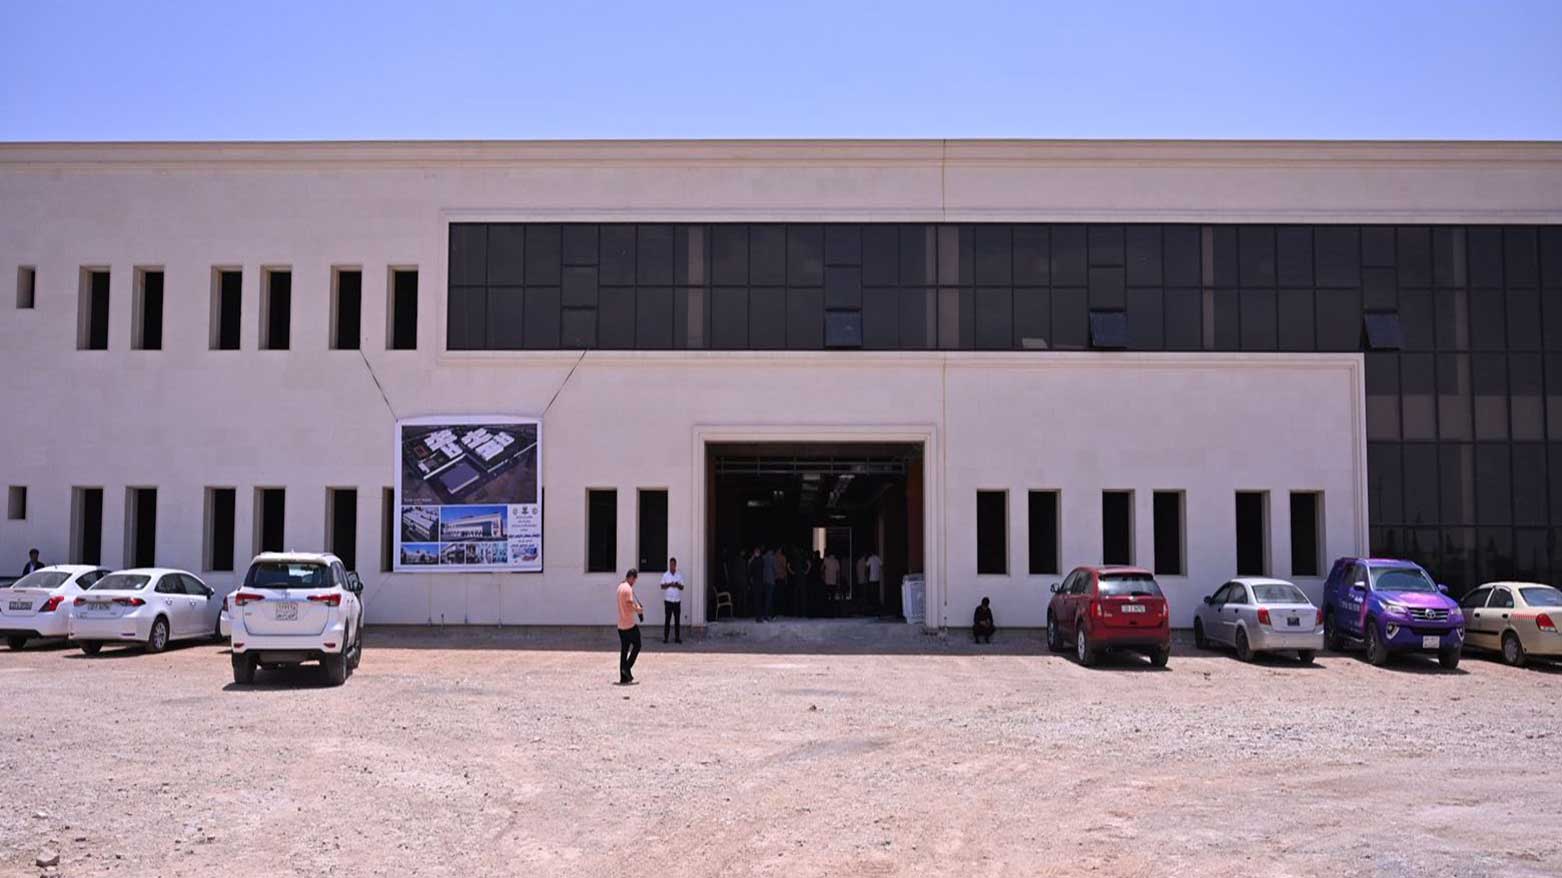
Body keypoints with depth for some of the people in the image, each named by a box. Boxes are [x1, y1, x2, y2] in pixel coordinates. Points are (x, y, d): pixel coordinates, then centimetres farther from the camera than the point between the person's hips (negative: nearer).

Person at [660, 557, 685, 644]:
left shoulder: (679, 575, 6)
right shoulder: (665, 575, 2)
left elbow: (682, 587, 6)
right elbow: (662, 586, -2)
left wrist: (677, 585, -14)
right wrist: (669, 584, -17)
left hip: (677, 600, 2)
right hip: (668, 600, -2)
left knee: (677, 619, 4)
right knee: (667, 619, -1)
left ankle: (677, 637, 10)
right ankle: (665, 637, 3)